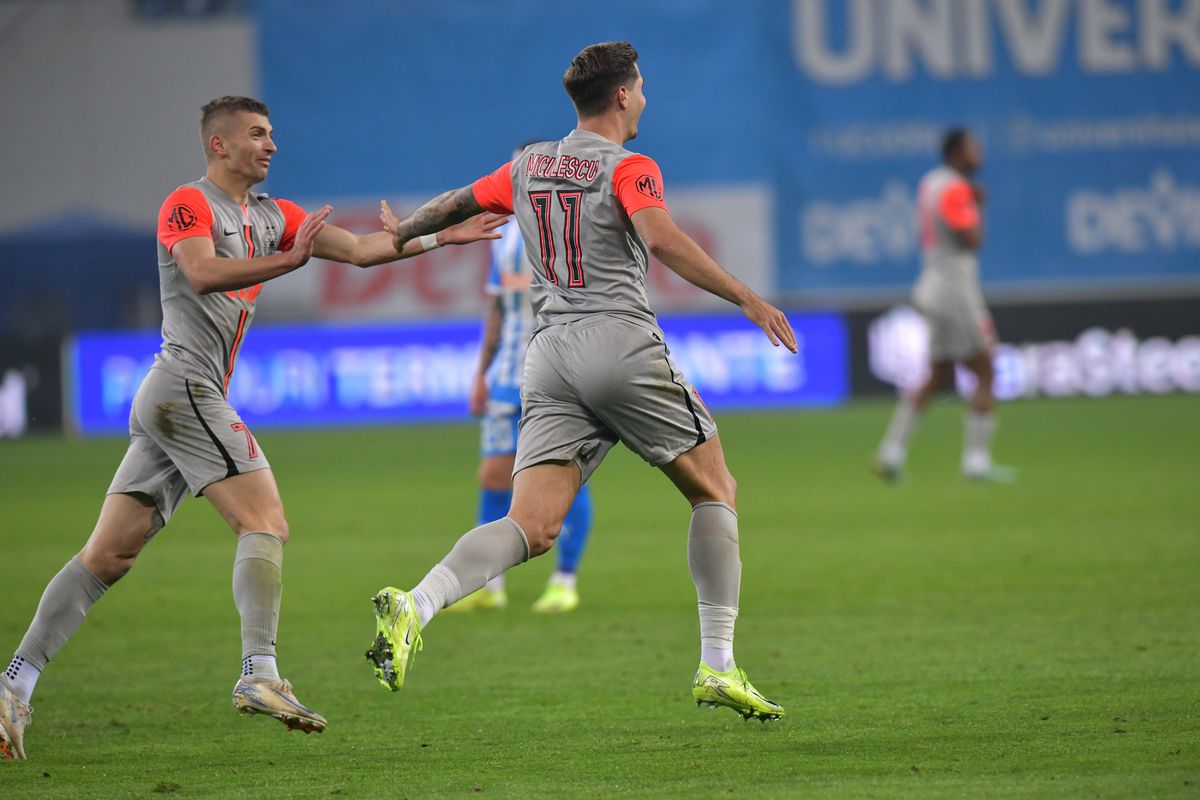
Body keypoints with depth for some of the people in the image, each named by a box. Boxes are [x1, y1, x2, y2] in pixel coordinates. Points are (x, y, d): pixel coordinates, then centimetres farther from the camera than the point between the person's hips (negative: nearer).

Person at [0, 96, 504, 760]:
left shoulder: (273, 217, 20)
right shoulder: (188, 204, -5)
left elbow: (360, 249, 18)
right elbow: (203, 275, -23)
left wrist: (440, 237, 10)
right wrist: (289, 261, -32)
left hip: (164, 405, 9)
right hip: (185, 387, -9)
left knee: (107, 557, 3)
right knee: (265, 522, -14)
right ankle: (259, 674, -22)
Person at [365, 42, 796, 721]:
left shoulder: (528, 167, 17)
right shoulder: (628, 168, -2)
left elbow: (455, 205, 31)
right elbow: (661, 238, -20)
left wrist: (402, 235, 51)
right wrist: (746, 298, -22)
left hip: (551, 357, 5)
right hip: (623, 344, -5)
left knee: (531, 530, -5)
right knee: (715, 491, 10)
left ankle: (415, 606, -30)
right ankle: (718, 666, 4)